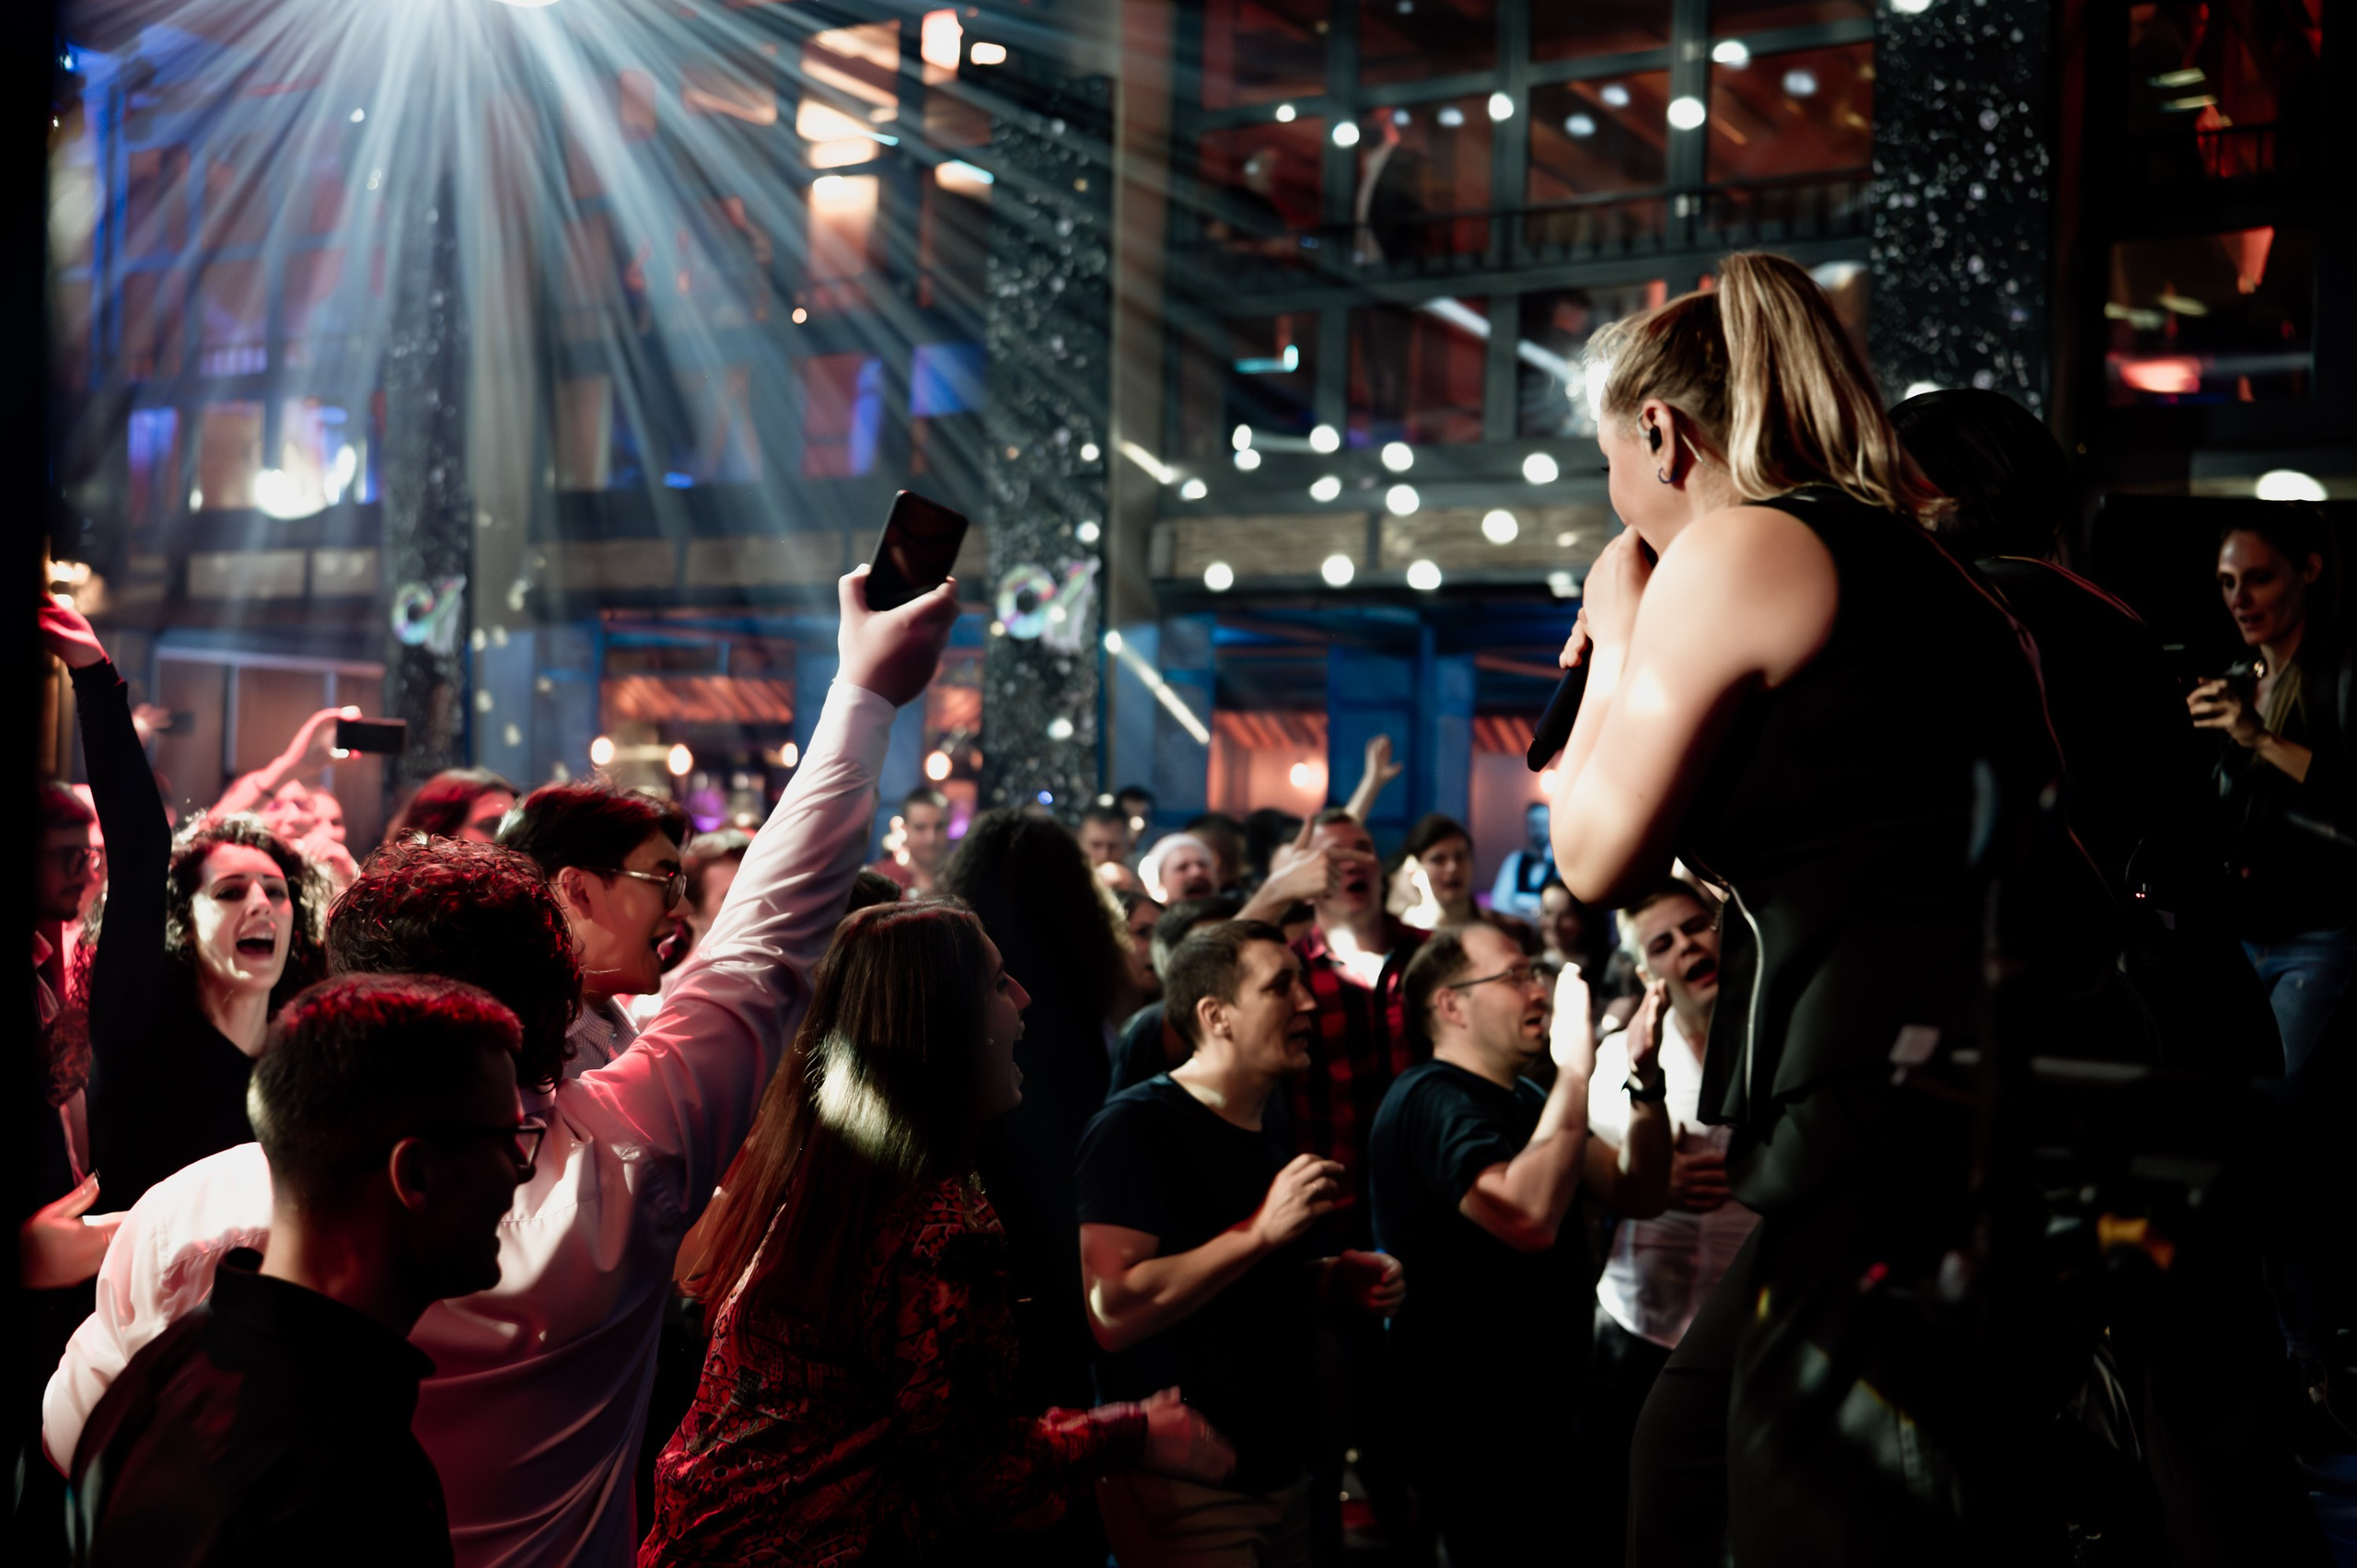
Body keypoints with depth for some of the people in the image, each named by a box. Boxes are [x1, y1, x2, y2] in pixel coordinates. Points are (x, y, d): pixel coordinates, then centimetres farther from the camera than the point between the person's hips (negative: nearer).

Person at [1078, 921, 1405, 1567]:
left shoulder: (1266, 1136, 12)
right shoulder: (1135, 1127, -16)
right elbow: (1113, 1313, -26)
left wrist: (1337, 1280, 5)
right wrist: (1262, 1230, -28)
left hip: (1281, 1470, 8)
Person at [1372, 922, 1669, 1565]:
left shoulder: (1524, 1099, 16)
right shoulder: (1432, 1100, -17)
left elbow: (1637, 1191, 9)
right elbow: (1527, 1217, -34)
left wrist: (1644, 1075, -5)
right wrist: (1576, 1072, -28)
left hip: (1539, 1408, 10)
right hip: (1474, 1421, -10)